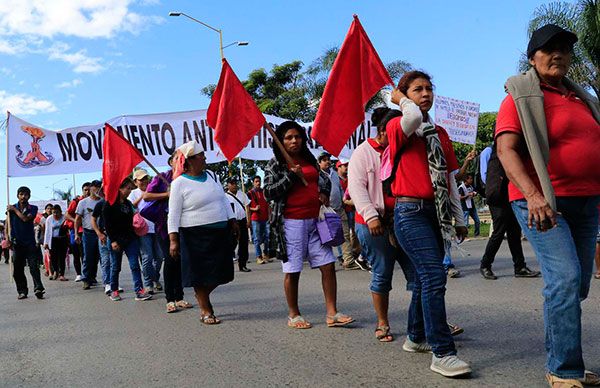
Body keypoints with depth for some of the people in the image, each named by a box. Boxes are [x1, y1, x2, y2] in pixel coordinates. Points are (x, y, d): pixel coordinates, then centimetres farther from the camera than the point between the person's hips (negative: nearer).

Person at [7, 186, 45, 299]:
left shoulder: (33, 208, 4)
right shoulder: (11, 208, 7)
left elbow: (25, 218, -13)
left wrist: (15, 210, -4)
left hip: (30, 242, -2)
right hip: (16, 242, 2)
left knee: (34, 266, -10)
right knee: (18, 269, 4)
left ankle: (38, 289, -15)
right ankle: (22, 291, 11)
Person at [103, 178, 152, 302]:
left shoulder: (128, 203, 13)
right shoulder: (109, 204, -6)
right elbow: (107, 224, -10)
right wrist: (113, 241, -16)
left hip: (131, 239, 5)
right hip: (117, 240, -5)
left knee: (135, 265, -4)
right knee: (115, 267, 7)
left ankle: (139, 291, -7)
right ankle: (114, 291, 20)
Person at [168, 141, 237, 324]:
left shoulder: (211, 175, 10)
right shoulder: (179, 183, -7)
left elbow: (224, 200, 18)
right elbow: (174, 214, -9)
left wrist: (232, 221, 14)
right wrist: (173, 240, -14)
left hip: (220, 233, 6)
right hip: (196, 236, -6)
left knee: (219, 273, 8)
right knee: (200, 273, 0)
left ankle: (202, 297, 33)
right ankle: (205, 310, 14)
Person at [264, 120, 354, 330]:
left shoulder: (309, 159, 14)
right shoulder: (275, 165, 0)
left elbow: (324, 178, 28)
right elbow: (268, 193, -7)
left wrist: (324, 192, 7)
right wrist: (291, 176, -14)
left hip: (315, 220, 5)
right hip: (291, 223, -5)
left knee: (328, 265, -1)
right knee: (292, 271, 2)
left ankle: (332, 313, 6)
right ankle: (293, 315, 17)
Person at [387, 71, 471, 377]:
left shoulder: (440, 133, 17)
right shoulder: (397, 126, -2)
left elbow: (449, 178, 17)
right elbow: (414, 115, -28)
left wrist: (459, 219, 16)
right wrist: (400, 98, -6)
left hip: (438, 212, 7)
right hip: (411, 211, -7)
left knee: (425, 277, 14)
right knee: (434, 276, -16)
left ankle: (416, 337, 30)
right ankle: (442, 354, -12)